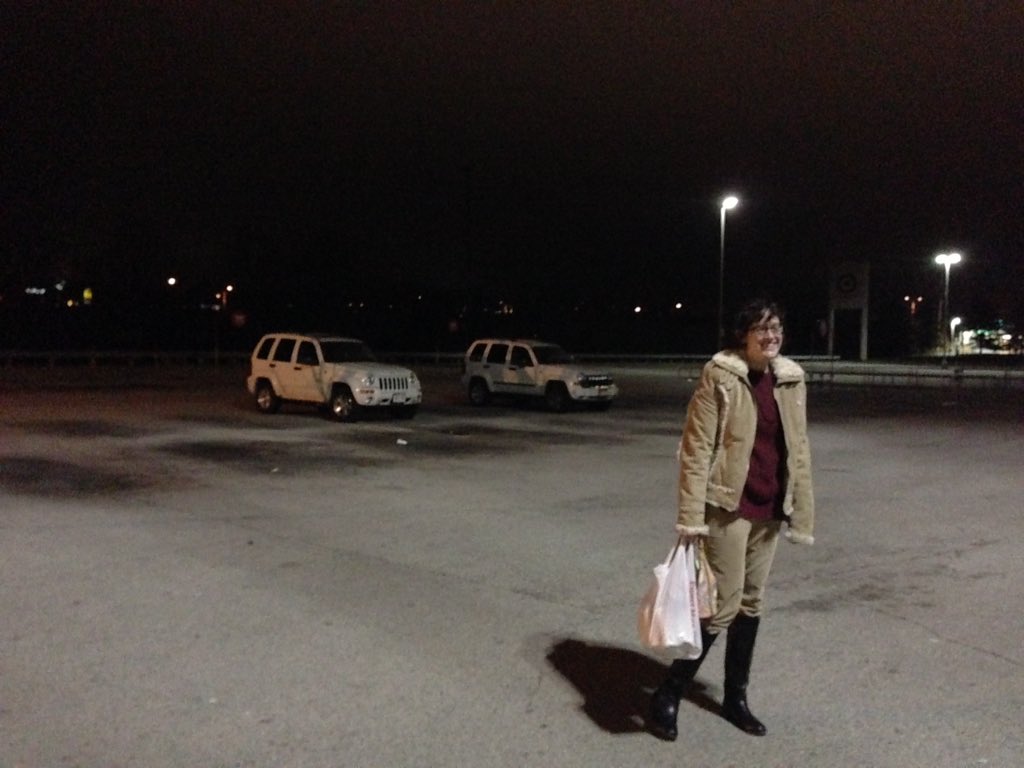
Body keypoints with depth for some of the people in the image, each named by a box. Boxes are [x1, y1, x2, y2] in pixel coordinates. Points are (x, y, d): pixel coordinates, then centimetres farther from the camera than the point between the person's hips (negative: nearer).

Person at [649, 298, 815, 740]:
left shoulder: (791, 378, 5)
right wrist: (690, 514, -18)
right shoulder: (720, 375, -12)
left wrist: (802, 513, 8)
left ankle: (735, 698, 31)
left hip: (769, 509, 6)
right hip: (729, 505, -6)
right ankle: (668, 695, 12)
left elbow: (798, 449, 10)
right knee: (725, 604, -3)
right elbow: (696, 447, -13)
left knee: (751, 602, 15)